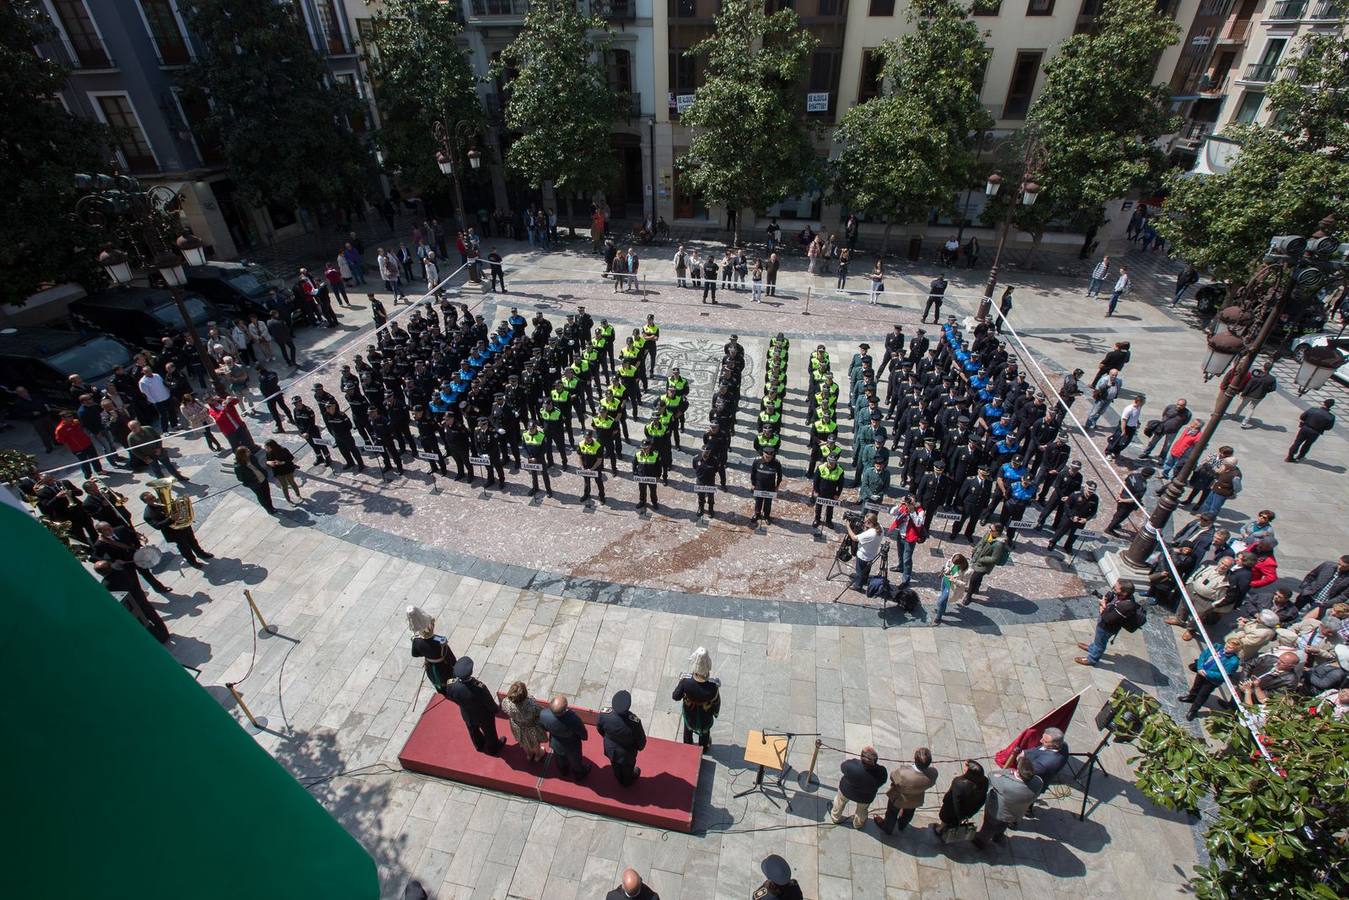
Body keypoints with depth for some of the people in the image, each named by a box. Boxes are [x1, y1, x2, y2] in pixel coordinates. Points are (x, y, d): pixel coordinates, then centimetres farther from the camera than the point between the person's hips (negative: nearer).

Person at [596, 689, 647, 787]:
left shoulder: (604, 714, -35)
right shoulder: (634, 722, -43)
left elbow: (599, 728, -11)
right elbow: (641, 739, -23)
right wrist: (640, 747, 2)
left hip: (610, 749, 2)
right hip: (627, 753, -2)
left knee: (616, 766, 35)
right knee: (628, 768, 33)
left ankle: (620, 780, 65)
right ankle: (627, 782, 63)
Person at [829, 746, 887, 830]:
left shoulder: (851, 766, -42)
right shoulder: (881, 772, -37)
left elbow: (842, 767, -18)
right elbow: (881, 781, -13)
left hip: (847, 791, -1)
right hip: (865, 798, 1)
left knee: (840, 801, 33)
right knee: (861, 810, 34)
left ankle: (836, 818, 58)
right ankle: (858, 824, 61)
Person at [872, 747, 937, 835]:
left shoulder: (903, 774, -48)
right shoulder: (933, 773, -38)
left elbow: (892, 776, -25)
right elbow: (931, 784, -14)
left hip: (898, 799, -3)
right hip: (916, 801, 3)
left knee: (892, 814, 31)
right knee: (908, 814, 38)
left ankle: (887, 828, 60)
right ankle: (902, 825, 67)